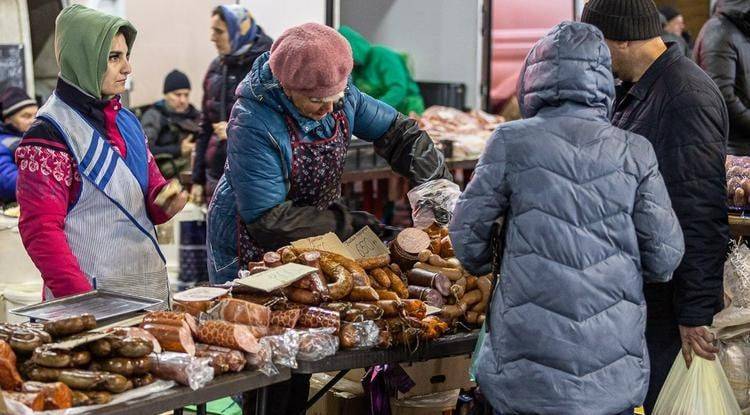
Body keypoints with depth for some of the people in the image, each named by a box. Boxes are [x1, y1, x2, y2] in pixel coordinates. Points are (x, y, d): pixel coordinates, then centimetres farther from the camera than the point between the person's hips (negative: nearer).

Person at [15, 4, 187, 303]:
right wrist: (83, 301, -22)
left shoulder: (125, 121, 11)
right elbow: (40, 230, -15)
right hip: (92, 292, -7)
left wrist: (164, 200, -6)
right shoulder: (49, 134, -12)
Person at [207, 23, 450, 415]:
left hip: (314, 234, 6)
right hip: (254, 247, -6)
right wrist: (346, 224, -26)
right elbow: (269, 219, -28)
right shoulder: (254, 124, -30)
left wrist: (438, 187, -14)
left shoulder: (340, 95, -11)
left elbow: (396, 132, 0)